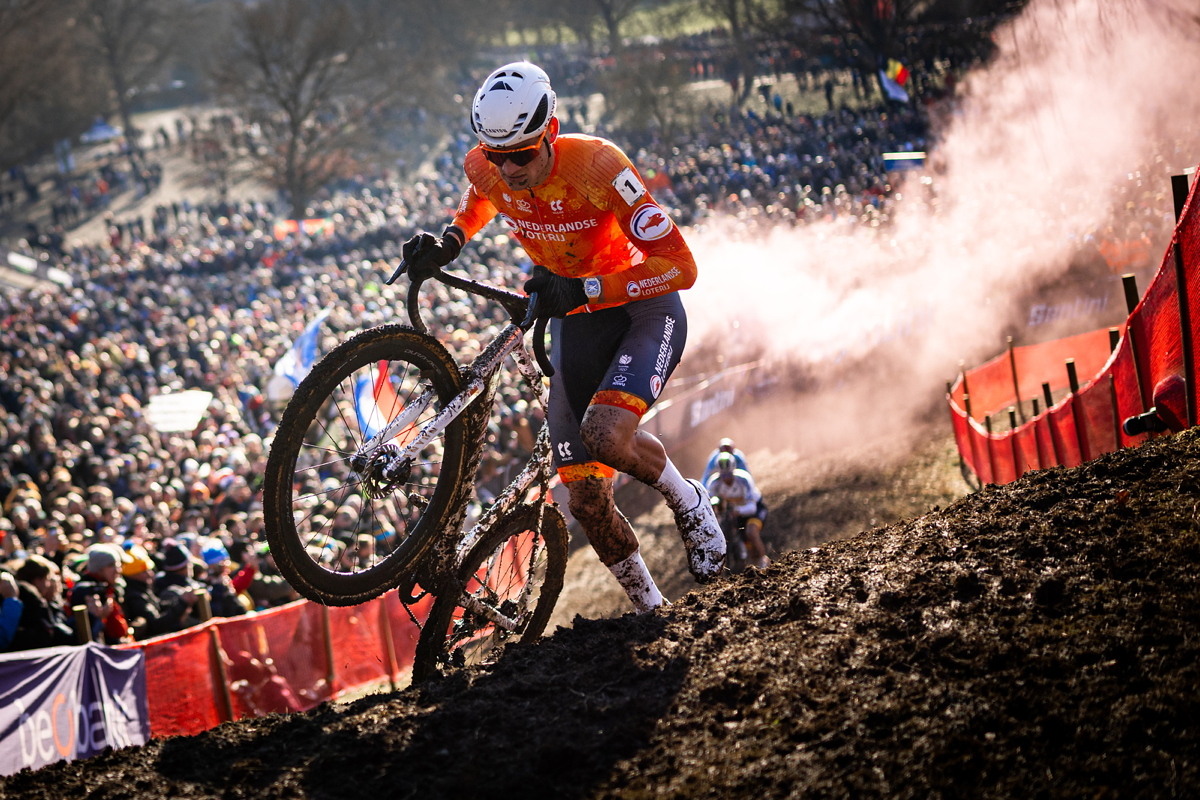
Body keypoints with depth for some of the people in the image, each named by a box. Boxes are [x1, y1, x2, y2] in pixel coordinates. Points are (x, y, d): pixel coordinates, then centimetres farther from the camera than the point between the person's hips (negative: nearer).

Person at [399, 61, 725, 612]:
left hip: (644, 310, -5)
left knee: (606, 434, -34)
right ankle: (651, 610, 18)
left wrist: (581, 289, -38)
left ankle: (689, 504, -3)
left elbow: (680, 267, -30)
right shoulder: (485, 168, -14)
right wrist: (447, 244, -6)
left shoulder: (596, 166, -30)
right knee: (587, 501, -4)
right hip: (575, 323, 5)